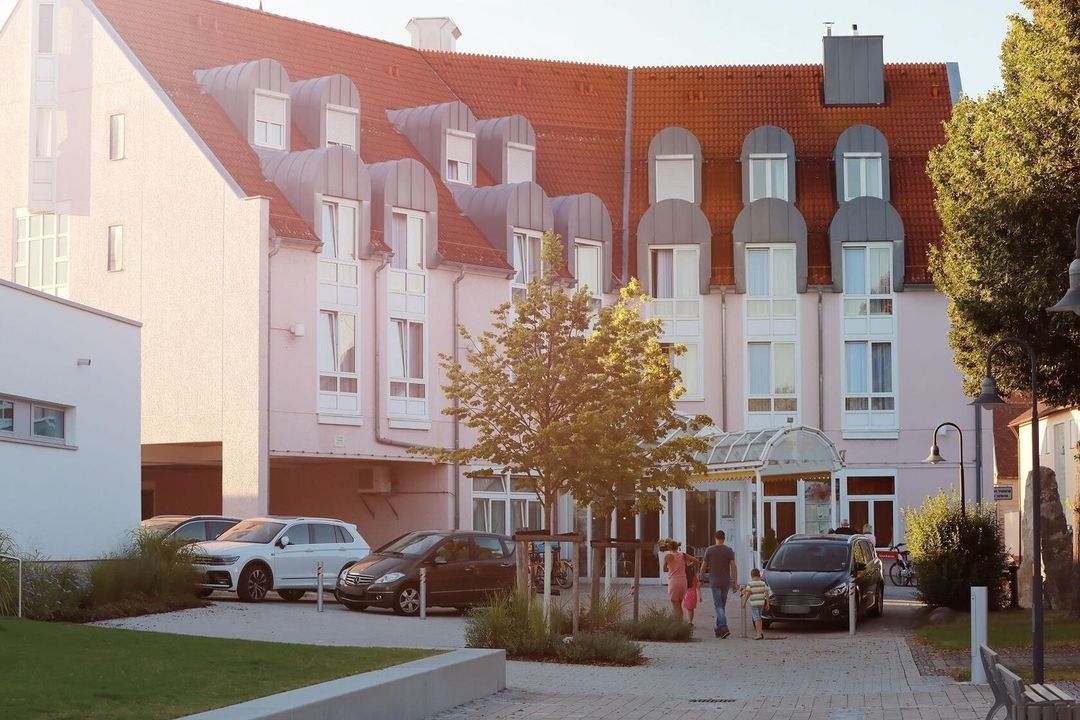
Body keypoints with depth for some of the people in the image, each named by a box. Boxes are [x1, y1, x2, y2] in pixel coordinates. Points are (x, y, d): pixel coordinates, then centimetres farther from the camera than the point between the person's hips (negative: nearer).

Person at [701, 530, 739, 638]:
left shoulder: (710, 550, -3)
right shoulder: (729, 550, 1)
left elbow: (704, 566, 2)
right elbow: (733, 566, -6)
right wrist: (736, 582, -5)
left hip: (714, 582, -3)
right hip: (726, 582, 3)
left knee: (719, 606, -7)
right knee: (722, 606, 14)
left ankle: (724, 628, -23)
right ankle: (718, 629, 20)